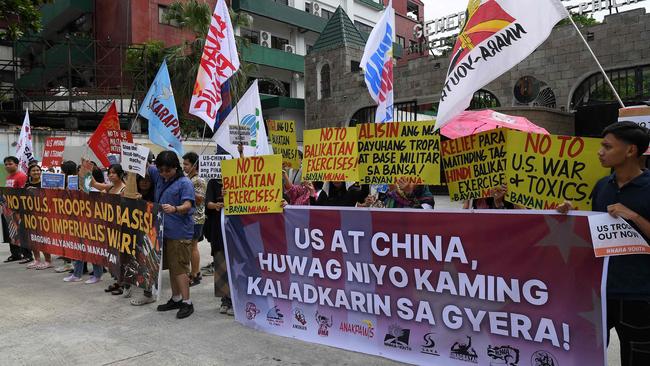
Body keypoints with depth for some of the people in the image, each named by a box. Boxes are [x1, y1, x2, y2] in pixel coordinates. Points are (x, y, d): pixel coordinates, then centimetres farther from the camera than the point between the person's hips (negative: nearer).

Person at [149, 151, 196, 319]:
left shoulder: (184, 183, -12)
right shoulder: (159, 177, 10)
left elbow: (187, 205, -23)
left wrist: (174, 209, -41)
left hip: (180, 232, -8)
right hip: (164, 229, 8)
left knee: (179, 267, -6)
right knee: (171, 267, 16)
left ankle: (187, 302, 2)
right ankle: (176, 299, 27)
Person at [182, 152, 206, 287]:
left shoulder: (199, 181, -12)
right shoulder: (186, 179, 14)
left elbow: (200, 199, -18)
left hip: (195, 219, -9)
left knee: (192, 246, -3)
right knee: (191, 246, 13)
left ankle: (195, 276, 6)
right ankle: (196, 272, 24)